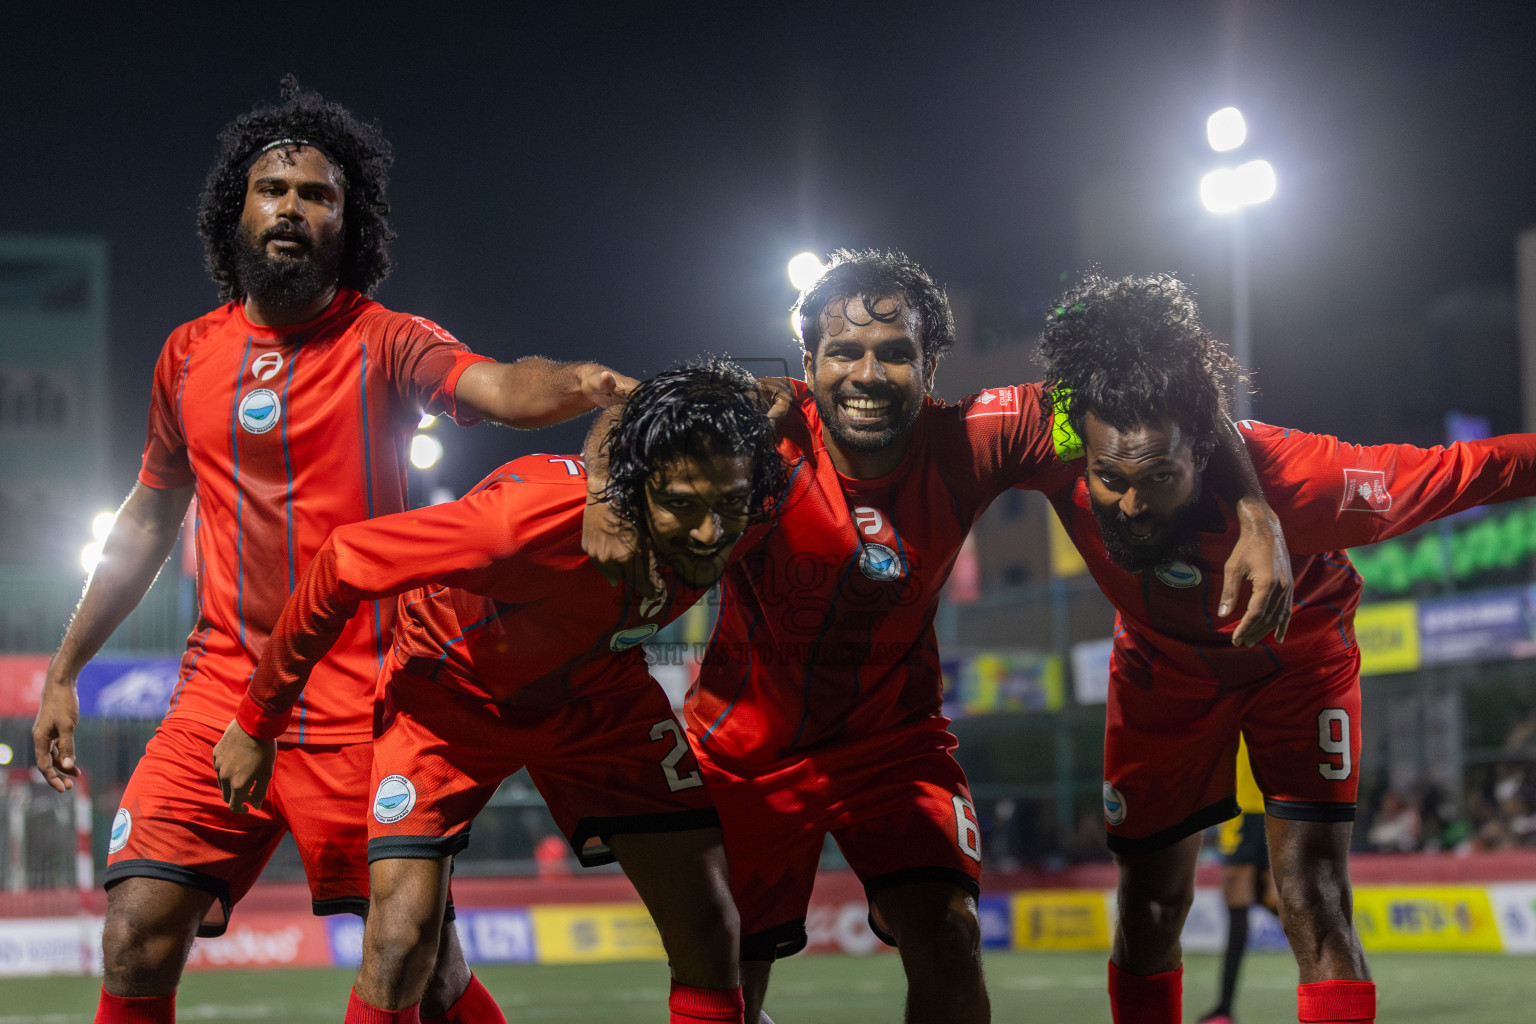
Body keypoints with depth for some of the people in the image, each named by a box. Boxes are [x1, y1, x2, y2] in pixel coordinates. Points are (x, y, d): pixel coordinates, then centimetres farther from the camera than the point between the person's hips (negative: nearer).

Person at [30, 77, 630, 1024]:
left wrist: (584, 384, -45)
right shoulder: (189, 356, 11)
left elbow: (503, 389, -22)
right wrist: (64, 670, 22)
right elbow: (150, 521, 22)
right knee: (139, 939, -9)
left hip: (360, 704, -3)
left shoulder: (385, 342, -2)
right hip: (219, 695, 3)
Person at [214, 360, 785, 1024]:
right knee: (401, 940, -20)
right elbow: (343, 564, -26)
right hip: (452, 690, -4)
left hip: (597, 693, 4)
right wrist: (257, 723, -16)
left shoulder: (731, 519, -25)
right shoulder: (529, 515, -39)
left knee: (710, 931, -4)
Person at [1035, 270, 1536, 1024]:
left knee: (1314, 901, -16)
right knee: (1147, 909, 8)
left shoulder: (1292, 478, -44)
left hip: (1297, 657, -3)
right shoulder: (1058, 459, -37)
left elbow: (1472, 472, -32)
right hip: (1163, 664, 3)